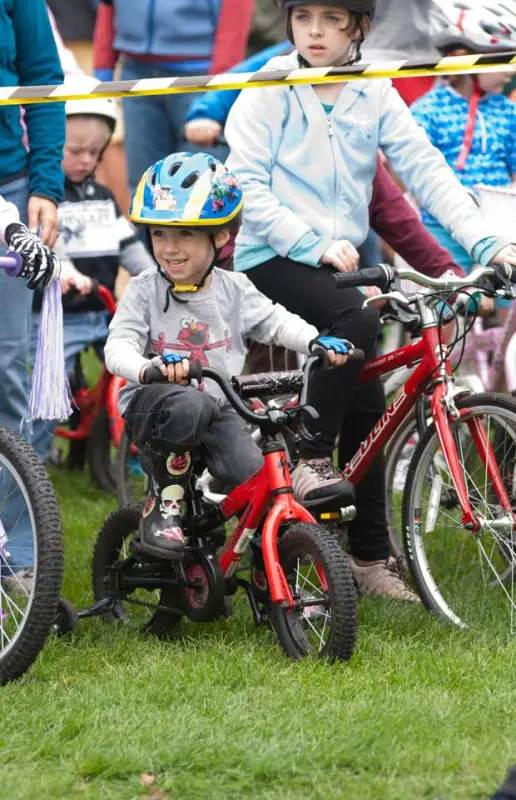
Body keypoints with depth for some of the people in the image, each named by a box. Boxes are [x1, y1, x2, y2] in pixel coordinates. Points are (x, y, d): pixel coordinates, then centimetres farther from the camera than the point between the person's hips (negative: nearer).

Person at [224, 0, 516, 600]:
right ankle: (310, 458, -21)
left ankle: (369, 556, 8)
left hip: (340, 262, 4)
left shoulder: (375, 97, 6)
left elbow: (426, 171, -1)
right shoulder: (269, 93, -4)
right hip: (271, 259, -4)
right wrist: (313, 243, -23)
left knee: (368, 406, 0)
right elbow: (247, 185, -10)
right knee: (356, 318, -33)